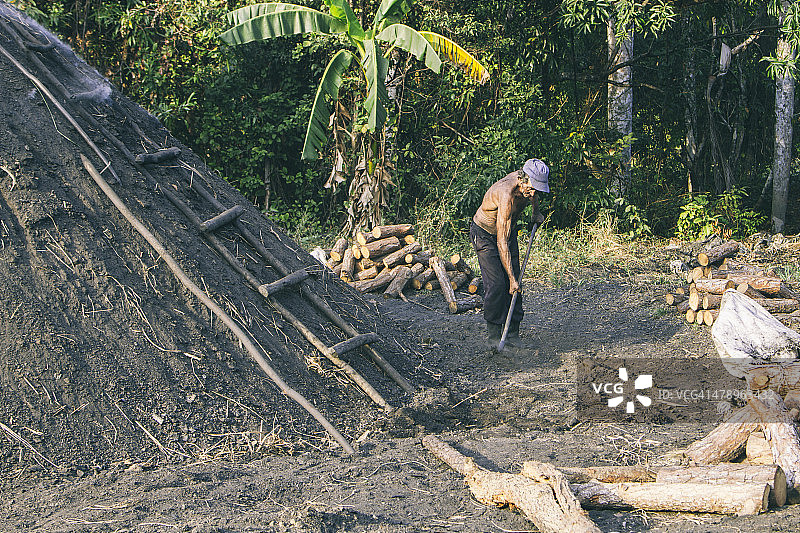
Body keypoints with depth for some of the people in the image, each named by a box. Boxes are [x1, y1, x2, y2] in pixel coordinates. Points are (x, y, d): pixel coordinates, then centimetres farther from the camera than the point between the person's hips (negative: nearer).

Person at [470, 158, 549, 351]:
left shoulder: (527, 183, -19)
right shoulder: (507, 196, -39)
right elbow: (502, 243, -35)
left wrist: (536, 212, 16)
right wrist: (512, 278, -33)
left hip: (508, 231, 7)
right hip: (484, 233, -7)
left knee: (514, 284, -2)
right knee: (496, 284, -16)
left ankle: (512, 334, 4)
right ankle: (492, 334, -3)